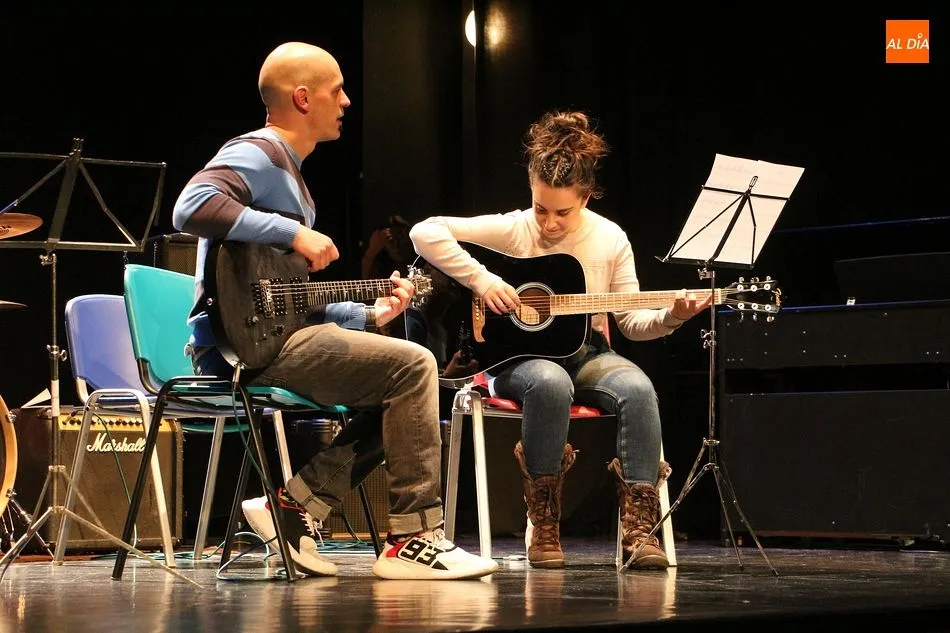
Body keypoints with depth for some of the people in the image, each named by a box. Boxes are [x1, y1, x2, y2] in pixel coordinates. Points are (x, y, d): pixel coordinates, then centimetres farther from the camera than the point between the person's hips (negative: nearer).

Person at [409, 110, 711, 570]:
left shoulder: (609, 239, 3)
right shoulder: (511, 230, -6)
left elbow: (632, 322, 7)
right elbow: (425, 232, -14)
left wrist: (670, 317, -14)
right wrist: (481, 280, -21)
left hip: (584, 354, 3)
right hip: (517, 355, -3)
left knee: (637, 388, -32)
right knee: (550, 384, -40)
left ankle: (640, 528, -29)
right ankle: (542, 523, -25)